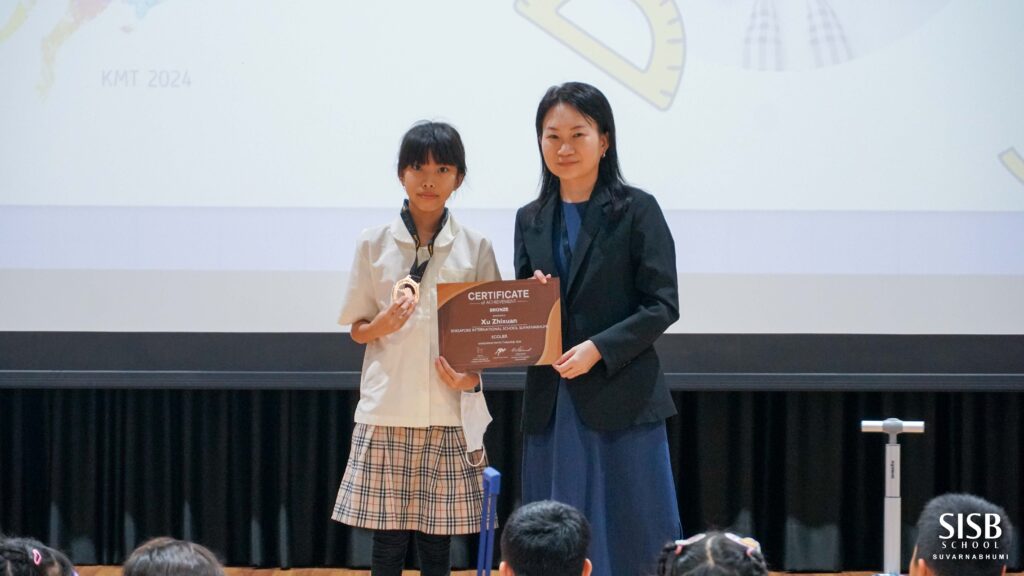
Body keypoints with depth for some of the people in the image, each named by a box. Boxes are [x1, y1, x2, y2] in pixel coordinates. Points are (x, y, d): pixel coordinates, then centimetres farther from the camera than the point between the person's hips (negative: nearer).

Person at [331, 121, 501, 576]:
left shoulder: (475, 248, 4)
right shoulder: (374, 244, 4)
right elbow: (357, 329, 9)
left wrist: (472, 373, -11)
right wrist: (383, 324, -13)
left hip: (449, 413, 0)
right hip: (387, 410, 0)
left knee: (436, 539, 2)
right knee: (387, 538, 0)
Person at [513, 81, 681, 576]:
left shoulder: (636, 211, -2)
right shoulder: (531, 220, 12)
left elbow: (663, 305, -6)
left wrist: (598, 348, -16)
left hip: (621, 402, -5)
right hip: (551, 405, 5)